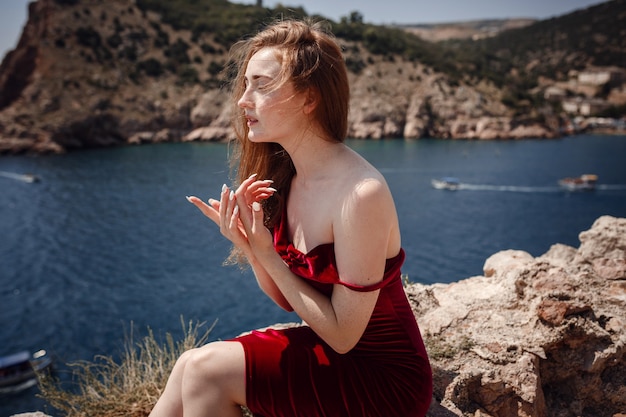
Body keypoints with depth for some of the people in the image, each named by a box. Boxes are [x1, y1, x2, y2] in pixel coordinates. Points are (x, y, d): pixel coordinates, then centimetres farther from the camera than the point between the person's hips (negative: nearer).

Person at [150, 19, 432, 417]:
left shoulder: (360, 193, -26)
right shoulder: (287, 176, -3)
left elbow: (343, 333, -20)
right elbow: (288, 299, 3)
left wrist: (266, 252, -21)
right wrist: (247, 246, -15)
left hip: (384, 379, -6)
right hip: (325, 346, 6)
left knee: (207, 369, -17)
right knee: (191, 367, -8)